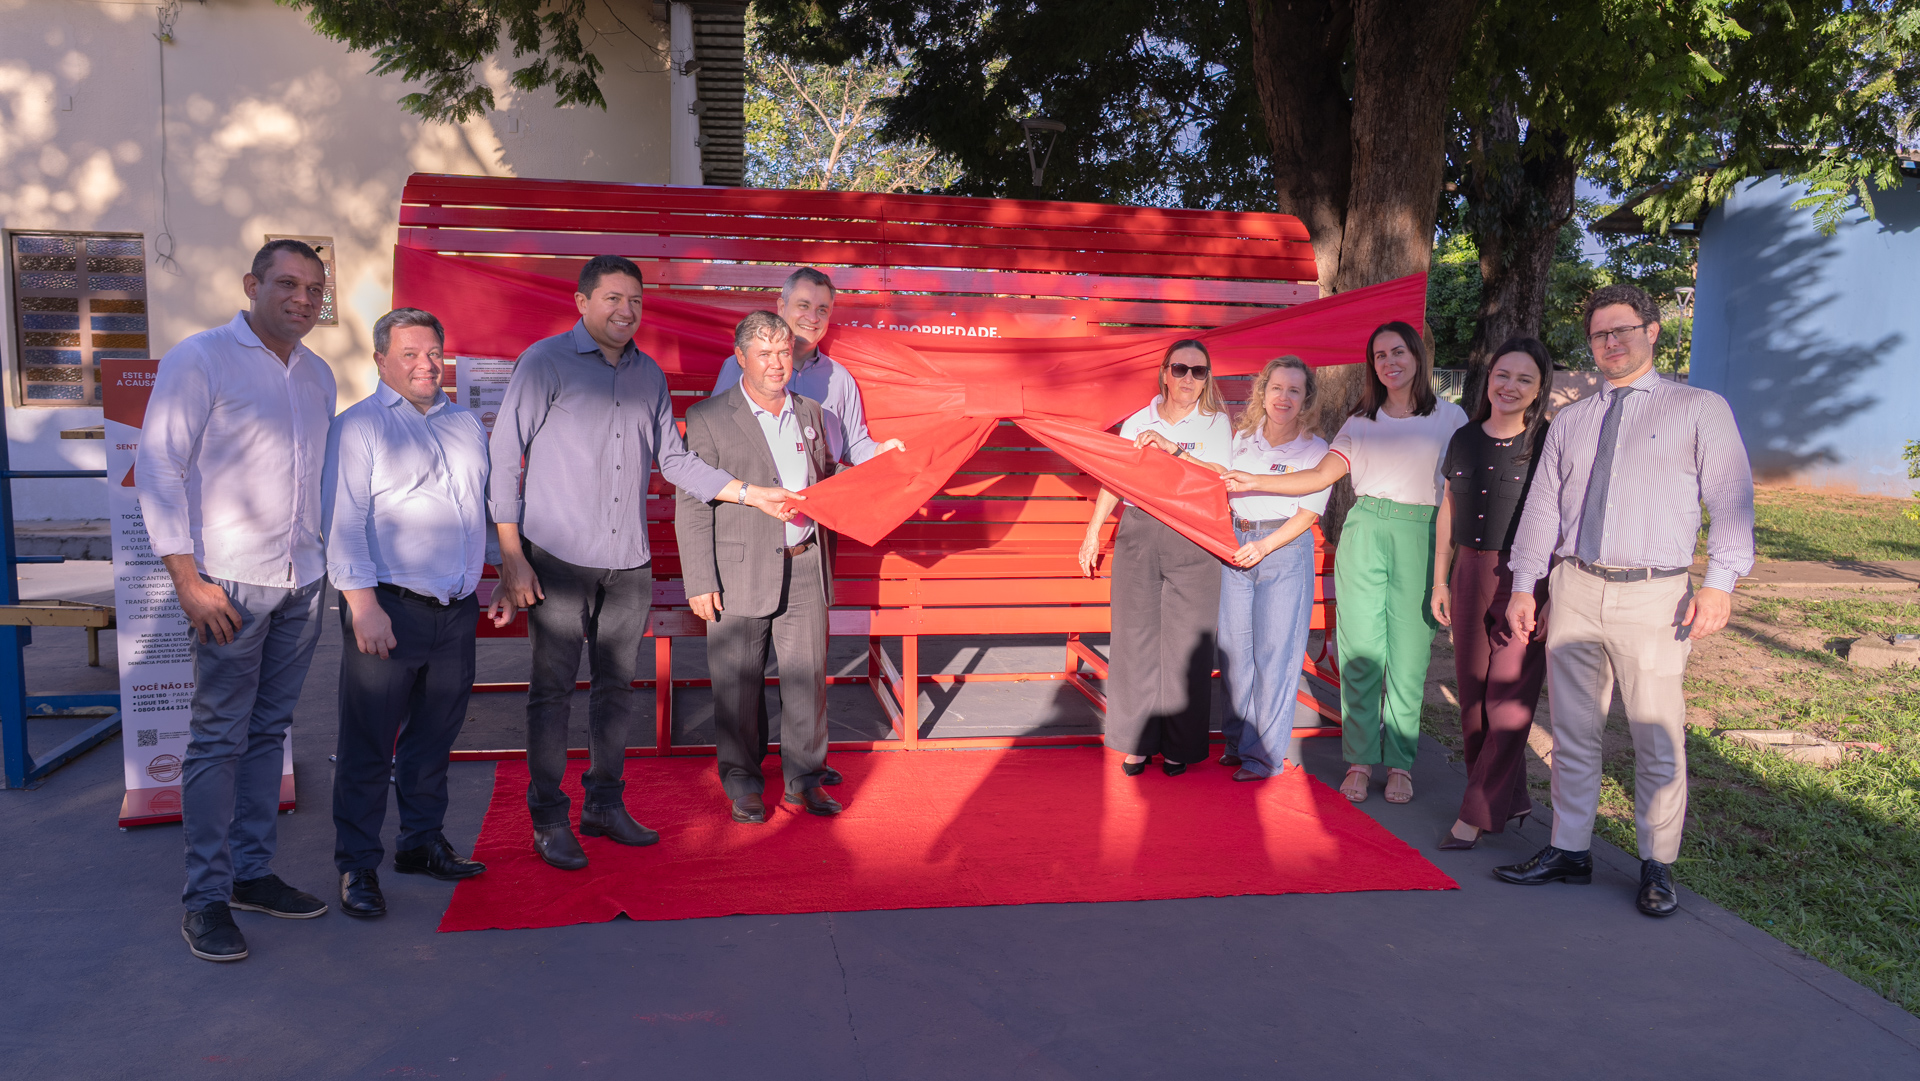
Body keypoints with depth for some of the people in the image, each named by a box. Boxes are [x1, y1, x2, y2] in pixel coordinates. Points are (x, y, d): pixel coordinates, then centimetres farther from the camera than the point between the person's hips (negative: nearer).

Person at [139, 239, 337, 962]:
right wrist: (189, 580, -14)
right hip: (229, 583, -6)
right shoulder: (200, 360, -5)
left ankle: (252, 873, 21)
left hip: (301, 582, 6)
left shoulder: (317, 375, 14)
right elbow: (158, 469, -8)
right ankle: (205, 899, 6)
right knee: (219, 738, -2)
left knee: (268, 731, 11)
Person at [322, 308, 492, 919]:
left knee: (435, 735, 15)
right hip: (389, 609, -6)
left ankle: (421, 843, 28)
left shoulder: (466, 425, 16)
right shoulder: (358, 427, -3)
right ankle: (357, 866, 10)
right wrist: (364, 604, -16)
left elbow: (491, 503, 25)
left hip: (457, 611, 6)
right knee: (368, 743, 0)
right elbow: (344, 521, -9)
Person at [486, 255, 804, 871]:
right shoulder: (545, 363, -3)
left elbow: (674, 459, 20)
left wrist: (752, 495, 14)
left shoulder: (649, 375, 13)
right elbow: (504, 457, -5)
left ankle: (604, 804, 24)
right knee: (552, 689, 0)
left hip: (629, 563, 5)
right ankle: (548, 820, 11)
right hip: (560, 559, -5)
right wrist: (512, 559, -10)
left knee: (617, 686, 10)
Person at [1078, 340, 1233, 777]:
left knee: (1185, 642, -1)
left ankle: (1179, 745, 11)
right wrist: (1092, 533, 15)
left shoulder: (1216, 424, 5)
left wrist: (1172, 448, -17)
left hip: (1193, 540, -2)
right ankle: (1138, 740, 13)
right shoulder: (1136, 423, 11)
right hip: (1138, 533, 2)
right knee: (1135, 635, 2)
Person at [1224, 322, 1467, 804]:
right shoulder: (1361, 422, 16)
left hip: (1421, 538, -2)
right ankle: (1360, 759, 8)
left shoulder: (1449, 416, 8)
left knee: (1408, 656, -2)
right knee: (1361, 651, -1)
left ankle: (1400, 763, 10)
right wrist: (1256, 482, 0)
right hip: (1365, 533, 2)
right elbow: (1320, 476, 9)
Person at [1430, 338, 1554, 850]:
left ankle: (1476, 813, 4)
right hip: (1471, 576, 5)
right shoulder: (1465, 439, 7)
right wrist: (1440, 581, 14)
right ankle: (1509, 799, 25)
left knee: (1509, 698, -4)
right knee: (1474, 694, 9)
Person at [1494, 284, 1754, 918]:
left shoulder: (1699, 409, 5)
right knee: (1573, 732, 9)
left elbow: (1731, 501, -1)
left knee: (1658, 741, 0)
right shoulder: (1569, 423, 17)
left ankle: (1656, 866, 14)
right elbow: (1542, 507, 15)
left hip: (1653, 595, -4)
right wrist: (1524, 586, 9)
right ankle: (1570, 851, 19)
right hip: (1575, 590, 4)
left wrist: (1719, 583, -12)